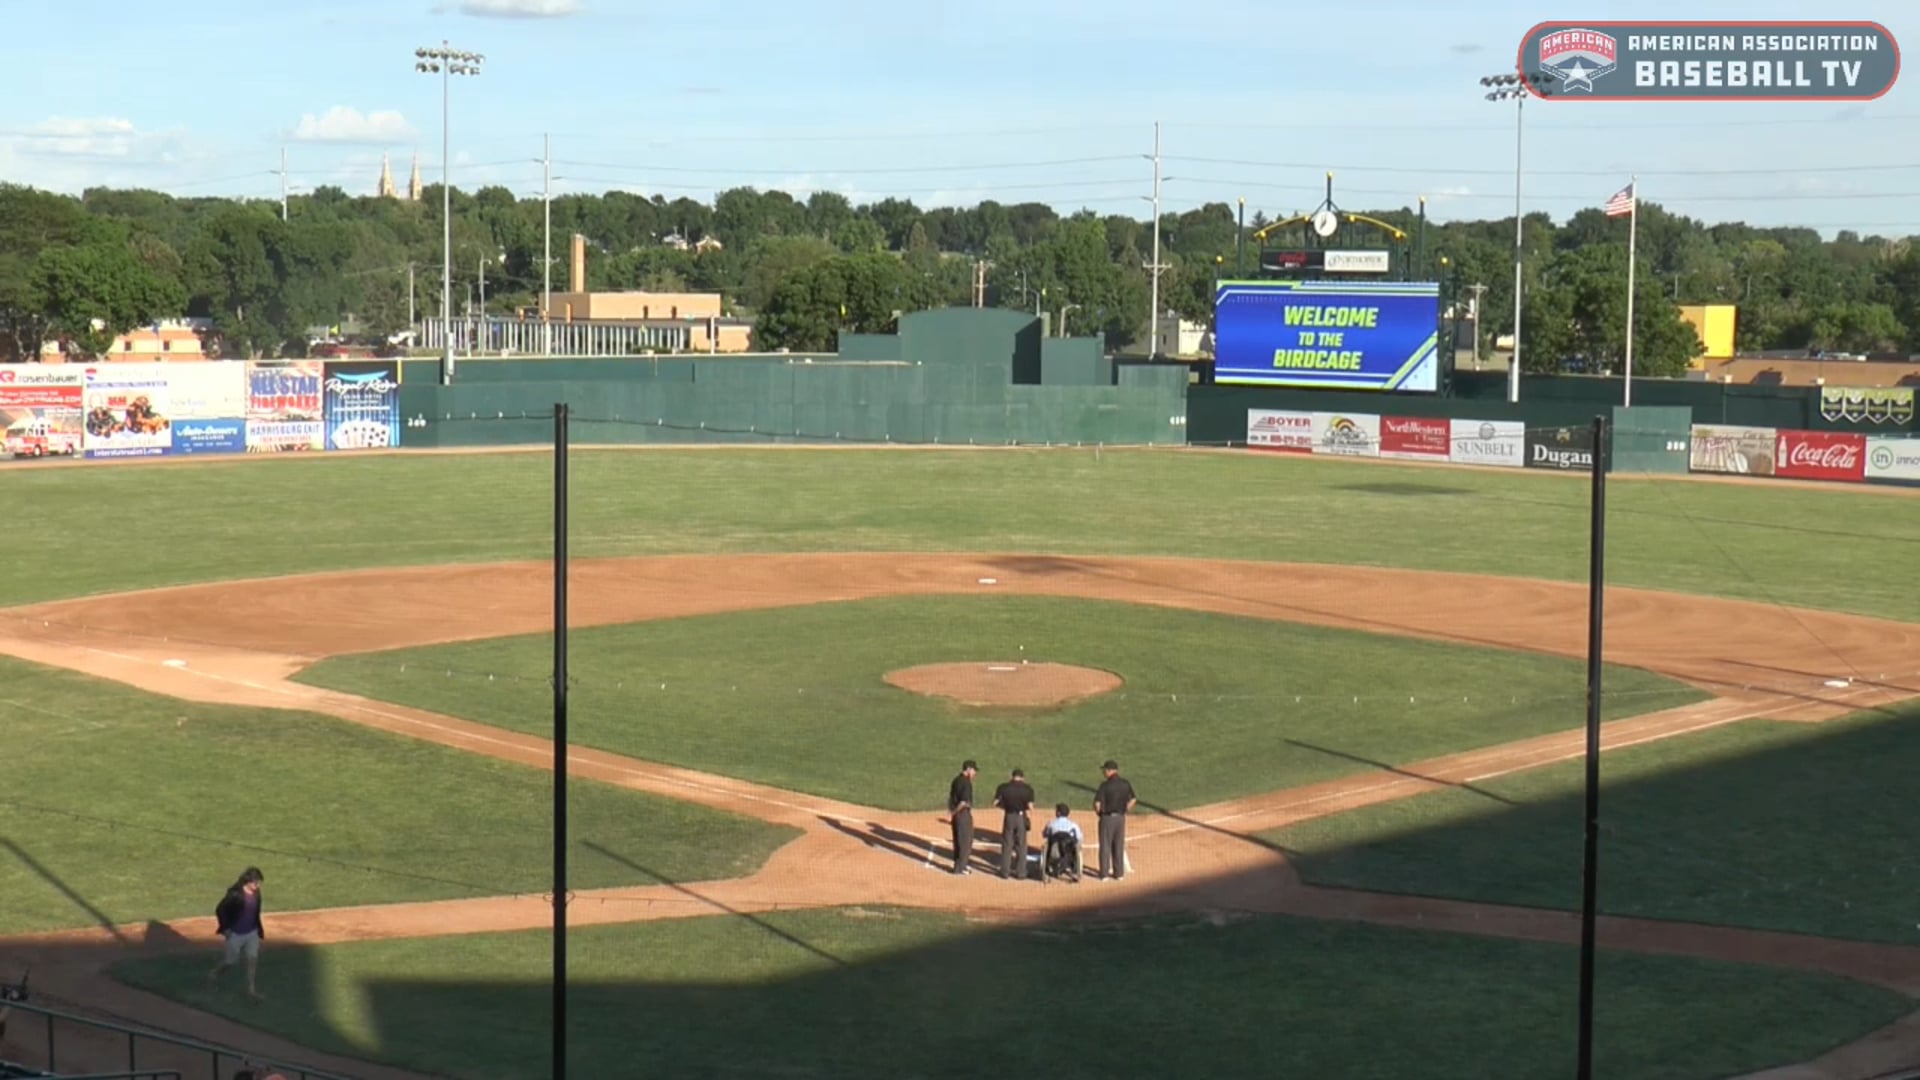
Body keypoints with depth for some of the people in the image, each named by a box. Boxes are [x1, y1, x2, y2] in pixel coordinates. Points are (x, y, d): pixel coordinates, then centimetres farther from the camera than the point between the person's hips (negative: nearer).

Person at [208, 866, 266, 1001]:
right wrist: (225, 928, -13)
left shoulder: (256, 893, -4)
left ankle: (251, 989, 12)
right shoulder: (235, 894, -23)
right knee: (231, 961, 9)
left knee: (253, 960, 2)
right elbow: (220, 910, -16)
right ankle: (214, 975, 37)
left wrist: (260, 929, 14)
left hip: (252, 933, 5)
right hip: (236, 933, -5)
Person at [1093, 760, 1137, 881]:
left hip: (1107, 817, -5)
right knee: (1119, 846, 14)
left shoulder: (1105, 785, -16)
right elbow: (1133, 800, 8)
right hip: (1121, 817, 5)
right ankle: (1119, 873, 18)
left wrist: (1098, 812, -1)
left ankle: (1105, 874, 7)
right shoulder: (1125, 783, 0)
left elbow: (1097, 803, -19)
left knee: (1105, 846, 5)